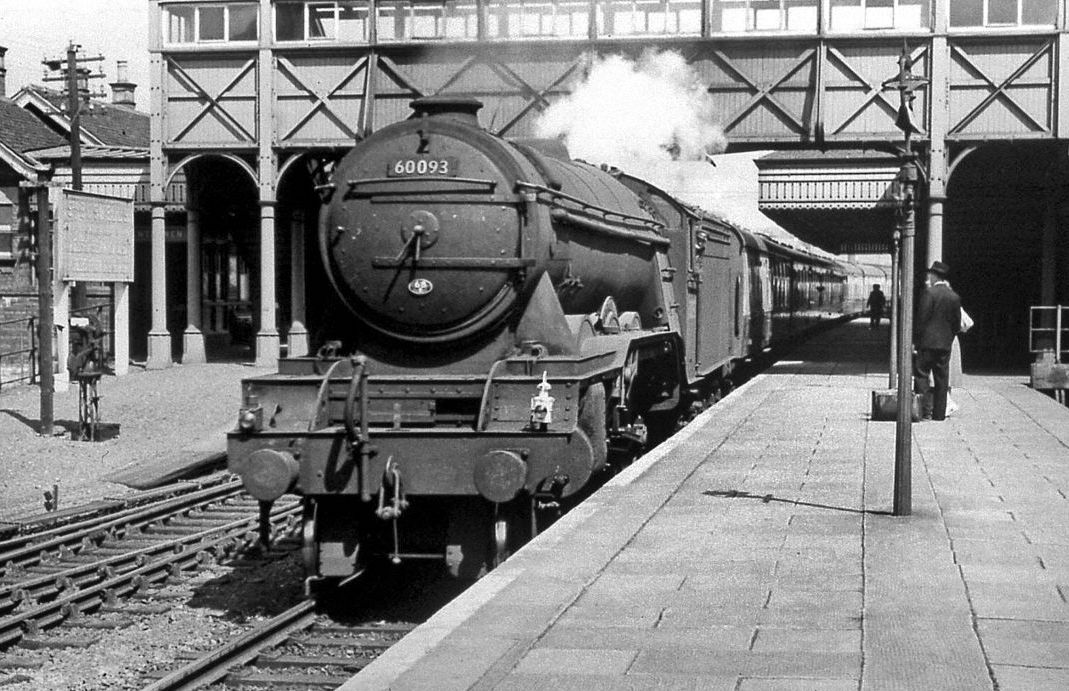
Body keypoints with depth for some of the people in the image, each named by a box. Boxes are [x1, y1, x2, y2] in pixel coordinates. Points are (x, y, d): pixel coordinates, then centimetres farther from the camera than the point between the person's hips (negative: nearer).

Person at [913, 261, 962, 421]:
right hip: (945, 343, 5)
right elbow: (957, 323, 10)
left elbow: (922, 318, -12)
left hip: (927, 342, -5)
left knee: (922, 374, 1)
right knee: (942, 379, 8)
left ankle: (923, 409, -7)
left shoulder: (929, 292, -9)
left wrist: (915, 340, -7)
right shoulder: (954, 296, 8)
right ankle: (939, 413, 9)